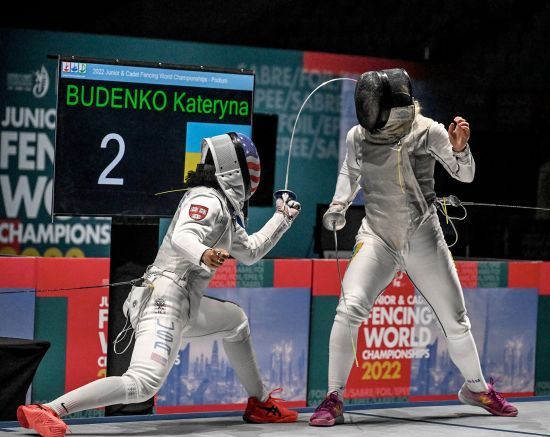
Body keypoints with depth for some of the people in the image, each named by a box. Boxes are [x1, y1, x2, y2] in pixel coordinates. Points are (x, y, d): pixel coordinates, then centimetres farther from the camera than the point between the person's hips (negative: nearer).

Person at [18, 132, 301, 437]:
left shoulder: (223, 207, 20)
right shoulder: (207, 200, -9)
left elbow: (250, 251, 36)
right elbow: (182, 237, -30)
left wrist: (282, 219, 38)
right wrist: (204, 254, -50)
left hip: (183, 304, 11)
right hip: (164, 300, -11)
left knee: (235, 321, 31)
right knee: (143, 384, -28)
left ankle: (260, 403, 41)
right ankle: (44, 411, -34)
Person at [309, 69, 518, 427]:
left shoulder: (427, 131, -13)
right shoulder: (358, 136, -6)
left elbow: (465, 175, -12)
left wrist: (460, 147, -32)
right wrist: (339, 206, 0)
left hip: (424, 240, 0)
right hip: (377, 237, 0)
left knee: (456, 322, 10)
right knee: (349, 310, -23)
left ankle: (477, 388, 37)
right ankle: (334, 400, -15)